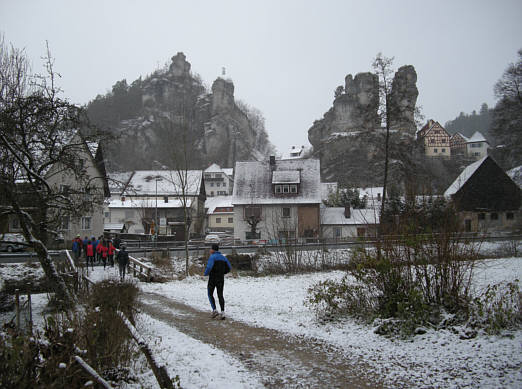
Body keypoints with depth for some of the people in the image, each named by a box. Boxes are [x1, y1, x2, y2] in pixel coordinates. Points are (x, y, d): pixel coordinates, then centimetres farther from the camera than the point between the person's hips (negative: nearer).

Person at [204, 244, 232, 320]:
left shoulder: (212, 257, -11)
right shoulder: (223, 257, 9)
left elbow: (209, 267, -25)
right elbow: (229, 268, 11)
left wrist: (205, 273, -7)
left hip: (213, 278, -5)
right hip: (221, 279, 5)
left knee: (210, 294, 12)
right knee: (220, 295, 5)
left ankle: (214, 310, 5)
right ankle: (222, 312, -3)